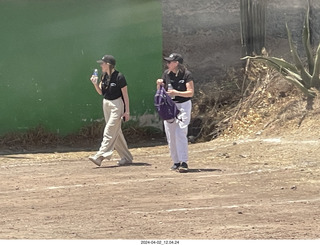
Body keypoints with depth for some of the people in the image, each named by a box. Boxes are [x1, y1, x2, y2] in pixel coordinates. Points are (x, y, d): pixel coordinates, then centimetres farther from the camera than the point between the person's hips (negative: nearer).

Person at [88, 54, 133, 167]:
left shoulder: (119, 77, -15)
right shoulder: (104, 76, 7)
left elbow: (125, 95, -13)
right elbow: (101, 92, 13)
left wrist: (127, 111, -14)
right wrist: (95, 84, -7)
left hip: (117, 105, -9)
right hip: (106, 104, 9)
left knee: (109, 131, -12)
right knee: (116, 132, 10)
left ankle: (100, 156, -19)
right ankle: (126, 157, 18)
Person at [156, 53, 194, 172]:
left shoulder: (187, 74, -9)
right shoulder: (166, 73, 5)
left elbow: (190, 92, -12)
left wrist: (177, 93, -25)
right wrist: (159, 85, -9)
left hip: (183, 105, -5)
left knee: (180, 133, -15)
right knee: (170, 136, 5)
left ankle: (184, 162, -15)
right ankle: (176, 162, 14)